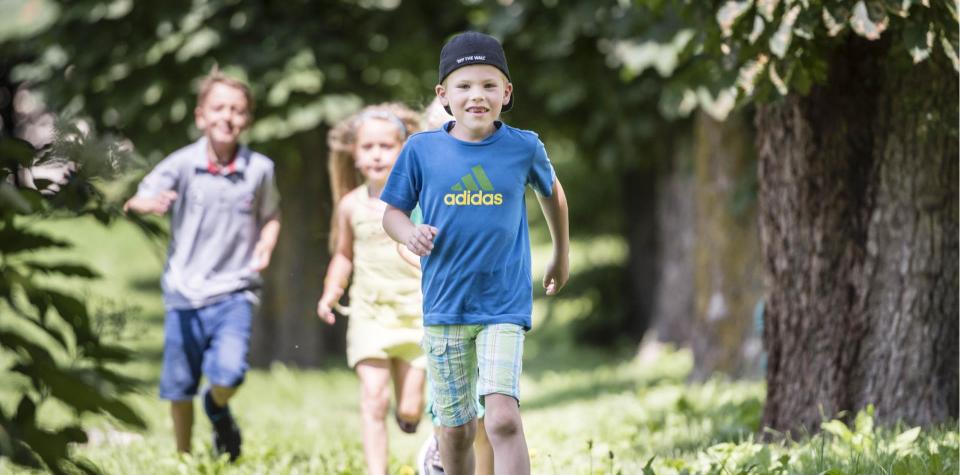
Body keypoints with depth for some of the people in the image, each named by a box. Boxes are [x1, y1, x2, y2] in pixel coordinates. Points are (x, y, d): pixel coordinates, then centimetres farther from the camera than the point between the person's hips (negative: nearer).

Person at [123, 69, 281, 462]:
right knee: (179, 389, 8)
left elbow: (271, 216, 15)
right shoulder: (182, 164, -6)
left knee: (228, 373, -20)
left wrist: (265, 246, -6)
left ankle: (218, 409, 16)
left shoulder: (259, 169, -1)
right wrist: (145, 204, -39)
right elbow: (140, 200, -15)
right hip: (185, 293, 0)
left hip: (234, 292, 0)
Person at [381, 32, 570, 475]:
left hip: (503, 307, -1)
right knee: (456, 428, 10)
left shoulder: (523, 147, -1)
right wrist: (410, 234, -16)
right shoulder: (422, 149, -2)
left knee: (503, 418, -19)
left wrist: (561, 256, 29)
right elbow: (393, 211, 7)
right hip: (444, 306, 1)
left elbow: (551, 191, 19)